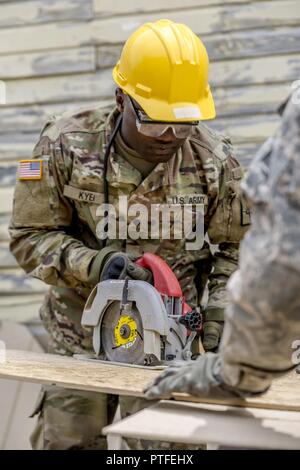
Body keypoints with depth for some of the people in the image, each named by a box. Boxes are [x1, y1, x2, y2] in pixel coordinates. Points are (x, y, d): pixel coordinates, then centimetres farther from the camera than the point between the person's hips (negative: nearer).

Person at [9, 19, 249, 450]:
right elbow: (31, 237, -7)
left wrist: (220, 311, -10)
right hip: (80, 340, 0)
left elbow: (236, 248, 3)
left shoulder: (214, 160, -8)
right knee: (67, 440, 7)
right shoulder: (65, 146, -12)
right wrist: (94, 264, -23)